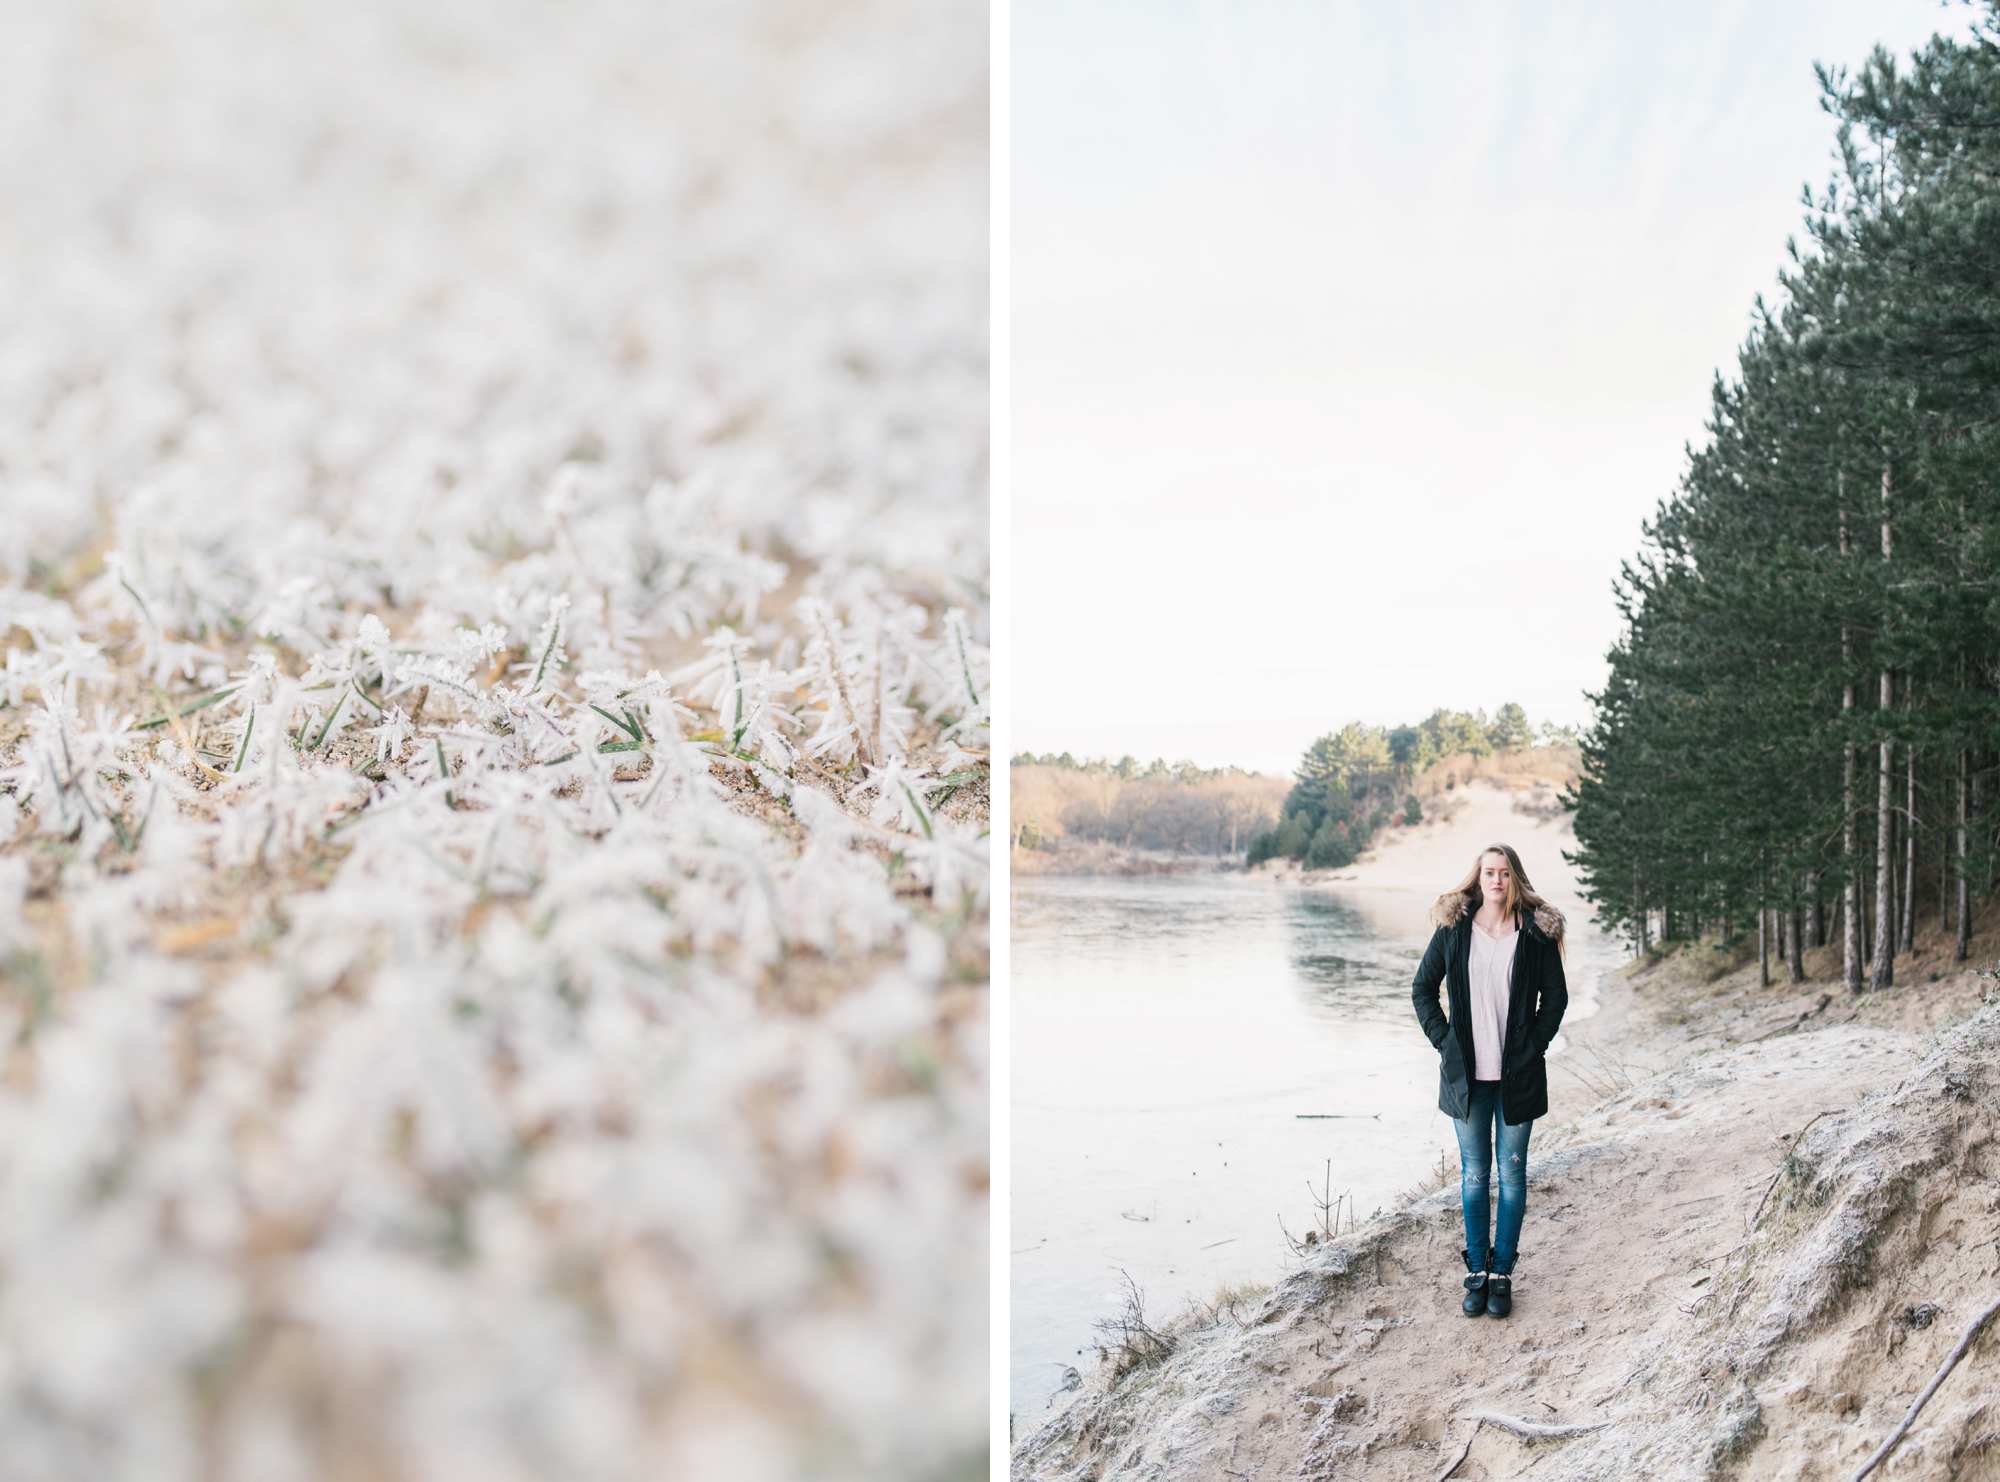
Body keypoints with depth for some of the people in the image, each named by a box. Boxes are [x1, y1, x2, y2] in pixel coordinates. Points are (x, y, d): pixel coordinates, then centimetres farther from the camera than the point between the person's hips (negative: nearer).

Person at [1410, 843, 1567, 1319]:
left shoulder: (1537, 932, -2)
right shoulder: (1453, 929, 0)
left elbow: (1555, 995, 5)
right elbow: (1422, 988, 7)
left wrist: (1534, 1045, -3)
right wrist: (1443, 1040, -2)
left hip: (1517, 1074, -1)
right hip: (1467, 1073, 1)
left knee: (1512, 1173, 6)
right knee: (1474, 1173, 8)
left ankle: (1502, 1273, 14)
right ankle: (1476, 1271, 17)